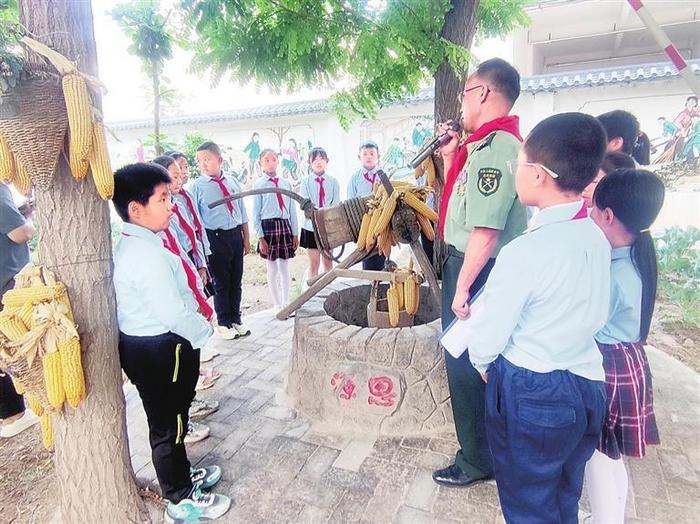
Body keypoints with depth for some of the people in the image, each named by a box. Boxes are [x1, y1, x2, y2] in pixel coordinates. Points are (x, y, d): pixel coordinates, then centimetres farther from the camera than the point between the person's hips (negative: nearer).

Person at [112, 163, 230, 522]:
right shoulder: (149, 254, -26)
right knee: (168, 426, 8)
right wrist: (203, 331, -11)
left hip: (140, 342, 10)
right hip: (160, 351, -10)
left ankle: (182, 476, 46)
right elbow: (173, 312, -28)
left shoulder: (128, 246, 7)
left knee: (167, 420, 25)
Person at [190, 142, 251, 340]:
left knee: (236, 281, 14)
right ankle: (223, 323, 25)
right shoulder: (197, 186, -5)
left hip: (235, 235, 4)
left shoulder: (232, 182, 7)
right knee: (221, 282, 7)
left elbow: (242, 213, 12)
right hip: (215, 237, -4)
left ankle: (236, 320, 31)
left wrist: (246, 239, 12)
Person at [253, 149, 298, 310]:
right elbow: (256, 214, -3)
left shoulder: (286, 184, 6)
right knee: (272, 268, 7)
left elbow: (292, 210, 8)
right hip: (268, 226, -3)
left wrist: (295, 233, 7)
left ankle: (286, 302, 22)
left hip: (285, 226, 3)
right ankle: (277, 304, 19)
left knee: (285, 267, 10)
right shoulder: (259, 185, -3)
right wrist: (260, 237, -8)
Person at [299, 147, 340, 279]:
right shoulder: (306, 181, -1)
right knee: (314, 263, 5)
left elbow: (336, 204, -3)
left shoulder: (333, 181, 2)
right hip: (311, 225, -1)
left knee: (328, 261, 10)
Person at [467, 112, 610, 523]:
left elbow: (488, 333, -17)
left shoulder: (524, 252, -26)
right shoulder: (597, 237, -3)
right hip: (587, 388, 7)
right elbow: (598, 314, 7)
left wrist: (483, 363, 4)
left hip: (532, 396, -7)